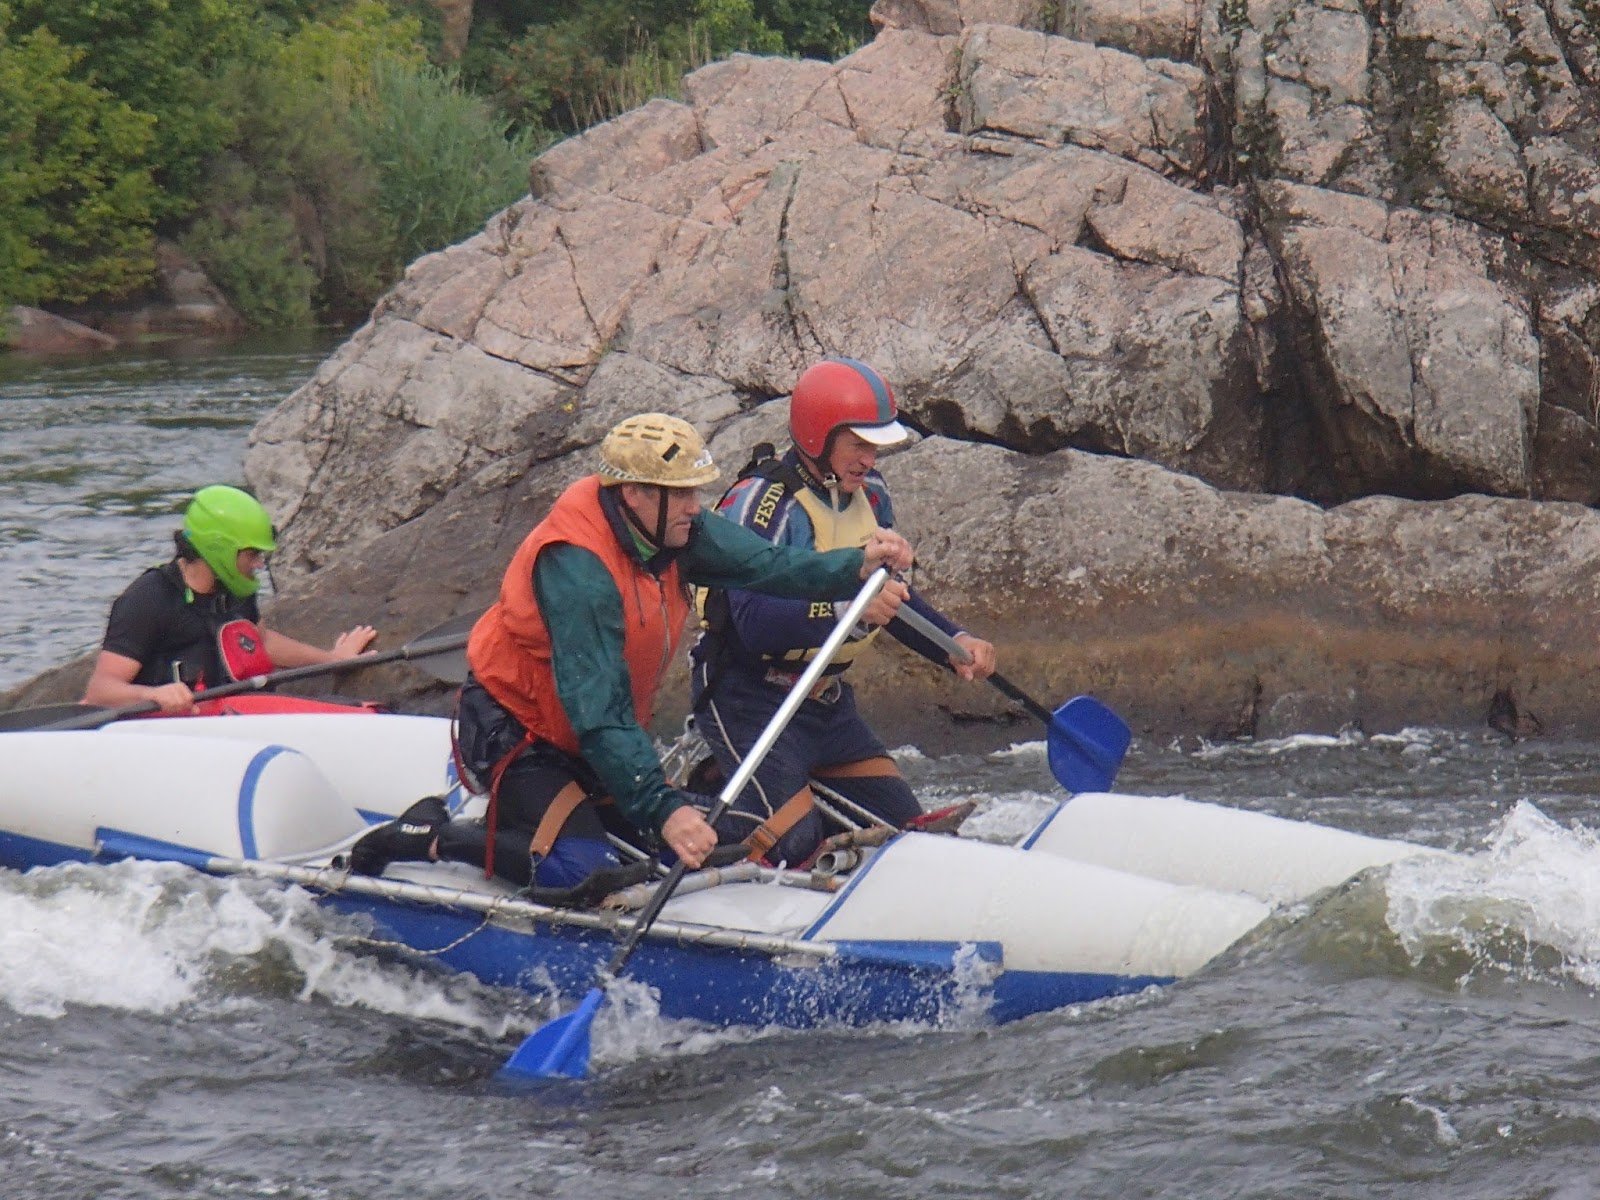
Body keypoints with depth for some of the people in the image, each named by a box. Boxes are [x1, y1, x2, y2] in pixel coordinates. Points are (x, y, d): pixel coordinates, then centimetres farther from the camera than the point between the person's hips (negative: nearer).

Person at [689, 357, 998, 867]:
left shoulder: (869, 495, 4)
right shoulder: (761, 502, -21)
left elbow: (894, 598, 17)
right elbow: (755, 623, -33)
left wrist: (955, 643, 2)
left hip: (826, 700, 8)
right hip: (748, 695, -8)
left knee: (903, 828, 7)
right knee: (793, 844, -22)